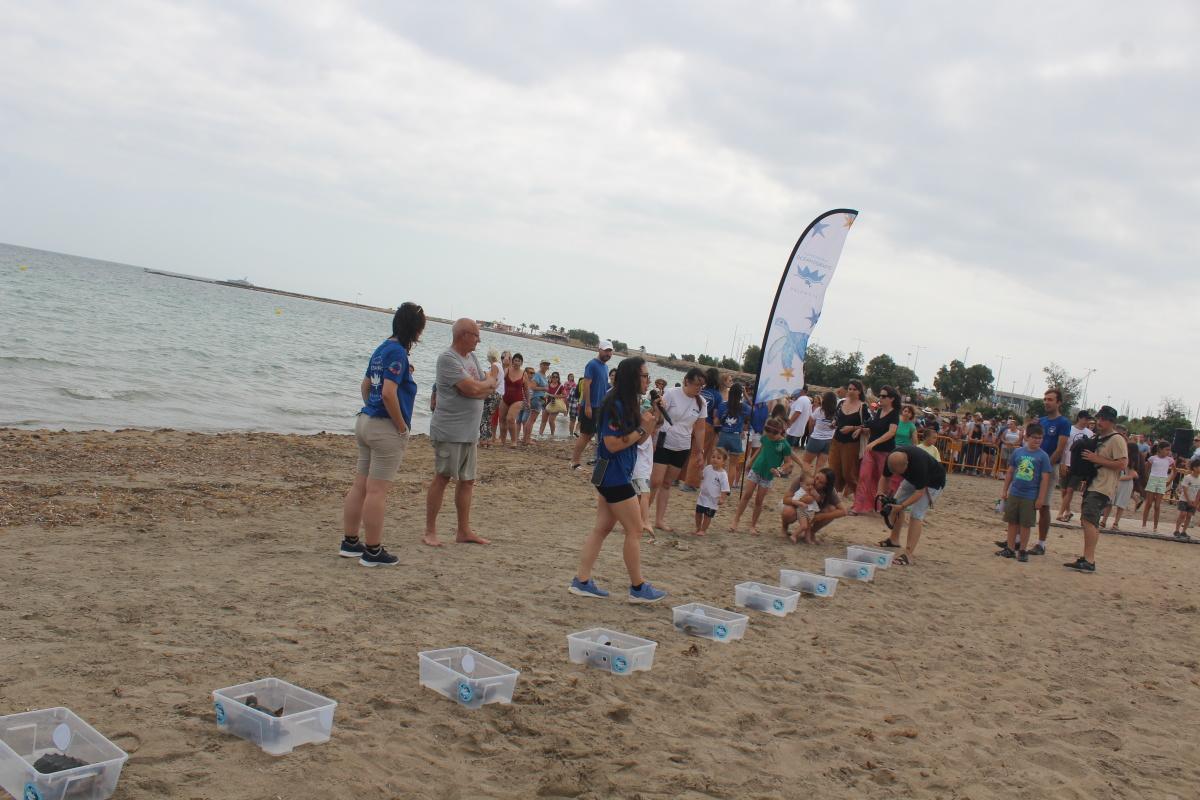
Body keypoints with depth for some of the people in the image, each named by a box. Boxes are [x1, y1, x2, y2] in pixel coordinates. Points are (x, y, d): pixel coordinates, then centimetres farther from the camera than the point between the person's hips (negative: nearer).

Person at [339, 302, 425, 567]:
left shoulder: (383, 348, 12)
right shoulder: (398, 352, -15)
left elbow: (365, 385, 21)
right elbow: (389, 393, -24)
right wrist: (402, 427, -15)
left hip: (367, 422, 9)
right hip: (386, 429, -9)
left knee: (360, 486, 14)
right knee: (377, 491, -3)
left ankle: (350, 542, 22)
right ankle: (373, 552, 3)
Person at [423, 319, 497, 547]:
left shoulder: (471, 357, 14)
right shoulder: (448, 359, -14)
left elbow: (490, 387, 11)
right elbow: (472, 389, -21)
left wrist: (485, 385, -11)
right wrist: (489, 381, -1)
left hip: (470, 432, 8)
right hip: (449, 432, -8)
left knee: (467, 481, 11)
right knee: (442, 478, -2)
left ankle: (464, 531, 19)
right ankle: (430, 532, 6)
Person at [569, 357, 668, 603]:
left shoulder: (629, 404, 11)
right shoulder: (615, 405, -18)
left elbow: (637, 441, 15)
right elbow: (613, 444, -21)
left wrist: (650, 423, -2)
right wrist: (642, 428, -15)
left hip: (613, 477, 10)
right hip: (614, 475, -10)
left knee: (602, 528, 11)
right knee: (635, 531, -1)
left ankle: (582, 581, 14)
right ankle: (638, 588, 8)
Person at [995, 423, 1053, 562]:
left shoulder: (1043, 456, -7)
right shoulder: (1018, 452, 2)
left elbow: (1045, 478, -7)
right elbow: (1010, 472, 9)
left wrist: (1040, 498, -9)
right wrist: (1005, 490, 10)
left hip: (1030, 497, -3)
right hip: (1014, 494, 3)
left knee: (1025, 524, 5)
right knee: (1012, 522, 10)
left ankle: (1022, 550, 16)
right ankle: (1010, 548, 19)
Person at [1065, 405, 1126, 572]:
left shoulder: (1117, 439, -10)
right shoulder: (1098, 439, 18)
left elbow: (1123, 464, -18)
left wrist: (1097, 459, -19)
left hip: (1103, 488, -10)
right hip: (1092, 484, 10)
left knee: (1089, 519, -19)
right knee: (1090, 521, 12)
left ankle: (1089, 561, -20)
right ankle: (1086, 558, 18)